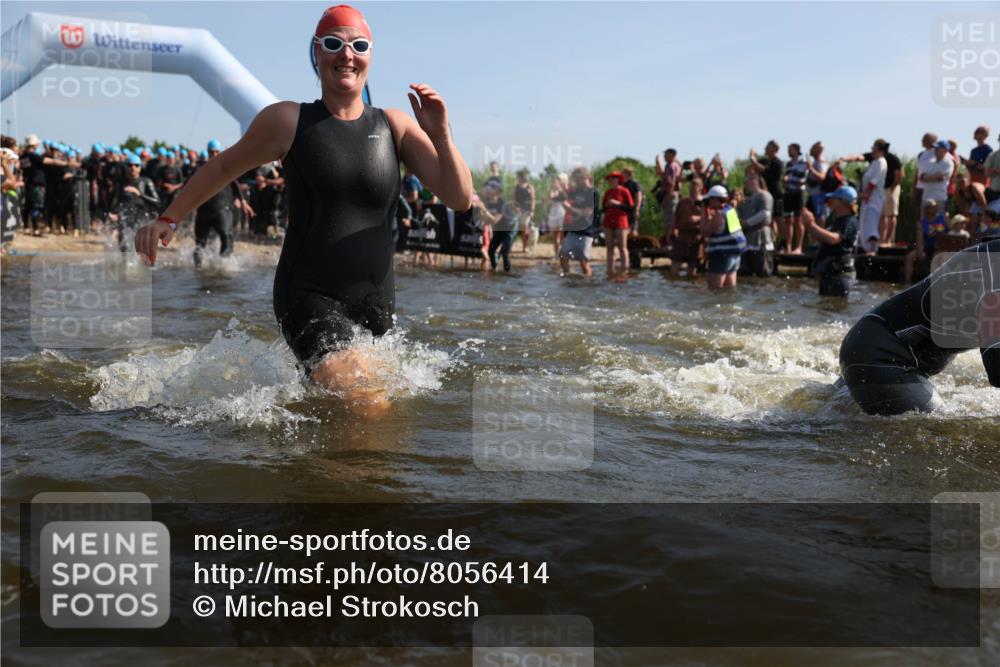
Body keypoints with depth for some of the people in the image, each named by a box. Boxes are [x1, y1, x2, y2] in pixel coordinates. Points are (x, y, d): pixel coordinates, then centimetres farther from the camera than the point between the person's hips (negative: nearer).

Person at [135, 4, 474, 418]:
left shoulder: (395, 126, 5)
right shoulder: (288, 121, -1)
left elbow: (461, 200, 1)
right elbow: (223, 168, 14)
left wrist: (440, 135, -14)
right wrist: (168, 219, 13)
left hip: (376, 304, 5)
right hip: (309, 298, -4)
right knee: (369, 407, -24)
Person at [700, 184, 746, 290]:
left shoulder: (718, 215, -17)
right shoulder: (730, 209, 10)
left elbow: (704, 232, -13)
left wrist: (705, 215, -7)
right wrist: (709, 215, 11)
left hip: (722, 254, -9)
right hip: (735, 253, 9)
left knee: (714, 288, -7)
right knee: (730, 287, 13)